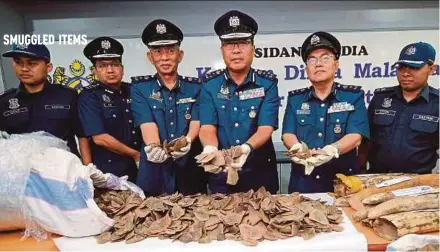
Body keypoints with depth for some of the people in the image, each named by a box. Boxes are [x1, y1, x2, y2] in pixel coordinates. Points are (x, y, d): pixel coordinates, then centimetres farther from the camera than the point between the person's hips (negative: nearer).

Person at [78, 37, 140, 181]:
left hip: (138, 169, 4)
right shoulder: (89, 96, -7)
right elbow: (100, 138, -14)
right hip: (107, 173, -4)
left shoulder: (132, 91, 5)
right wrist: (135, 155, -8)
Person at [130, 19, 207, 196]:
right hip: (153, 174, -1)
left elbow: (196, 123, -6)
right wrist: (154, 146, -32)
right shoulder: (139, 87, 4)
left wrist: (187, 141, -28)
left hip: (191, 172, 1)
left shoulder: (196, 87, 7)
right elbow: (147, 124, -11)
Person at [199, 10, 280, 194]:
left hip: (260, 174, 0)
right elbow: (207, 127, -10)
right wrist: (210, 149, -33)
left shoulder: (267, 83, -6)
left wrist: (246, 148, -36)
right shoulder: (210, 84, -2)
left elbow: (266, 128, -15)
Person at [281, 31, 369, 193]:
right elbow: (288, 134, 1)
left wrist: (333, 149, -30)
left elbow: (355, 136, -9)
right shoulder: (295, 99, 8)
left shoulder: (353, 96, 2)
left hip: (343, 181, -1)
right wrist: (298, 147, -22)